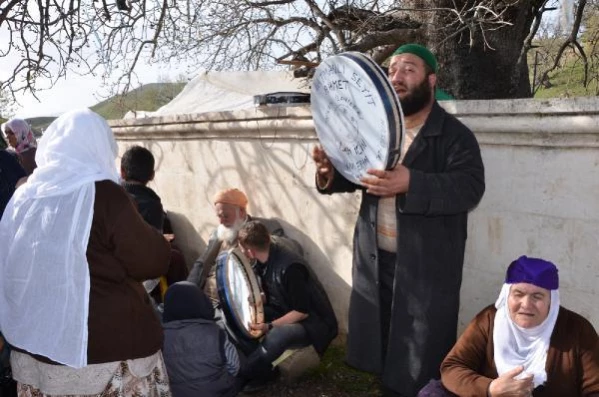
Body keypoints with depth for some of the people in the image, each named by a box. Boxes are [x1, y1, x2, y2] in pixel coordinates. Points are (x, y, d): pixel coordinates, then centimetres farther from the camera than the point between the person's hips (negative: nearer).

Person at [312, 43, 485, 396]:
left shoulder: (454, 135, -10)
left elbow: (469, 188, -24)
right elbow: (354, 173, 11)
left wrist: (410, 183, -38)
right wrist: (330, 171, -13)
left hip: (426, 267, -5)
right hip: (375, 261, 6)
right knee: (384, 354, 19)